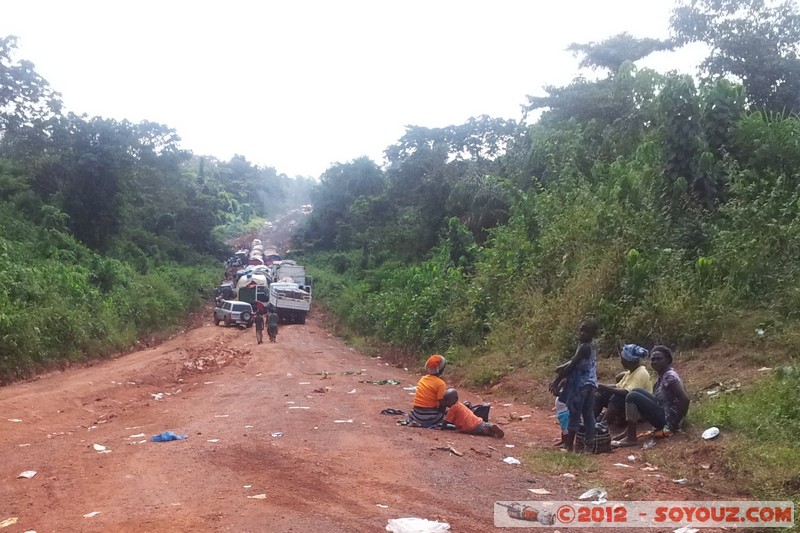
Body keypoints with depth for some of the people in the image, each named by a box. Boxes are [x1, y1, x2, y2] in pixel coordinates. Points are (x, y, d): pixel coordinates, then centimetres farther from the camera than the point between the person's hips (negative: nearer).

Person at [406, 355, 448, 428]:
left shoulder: (422, 379, 6)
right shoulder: (441, 383, -12)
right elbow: (442, 404, -14)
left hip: (416, 415, 6)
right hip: (429, 417, -6)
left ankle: (415, 422, 6)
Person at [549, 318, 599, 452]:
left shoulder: (585, 347, -18)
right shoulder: (590, 345, 12)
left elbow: (572, 365, -17)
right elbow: (575, 362, 20)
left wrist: (556, 381, -12)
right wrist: (563, 367, 6)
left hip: (581, 385, -9)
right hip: (590, 384, 9)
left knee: (574, 414, -2)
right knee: (588, 415, 10)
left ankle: (569, 445, 3)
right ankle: (589, 444, 13)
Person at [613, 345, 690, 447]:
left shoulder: (670, 376, -16)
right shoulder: (663, 375, 12)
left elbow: (685, 400, -26)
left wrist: (674, 425, -22)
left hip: (667, 420, -10)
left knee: (632, 396, -14)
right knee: (636, 392, 12)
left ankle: (631, 438, -13)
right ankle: (629, 431, 8)